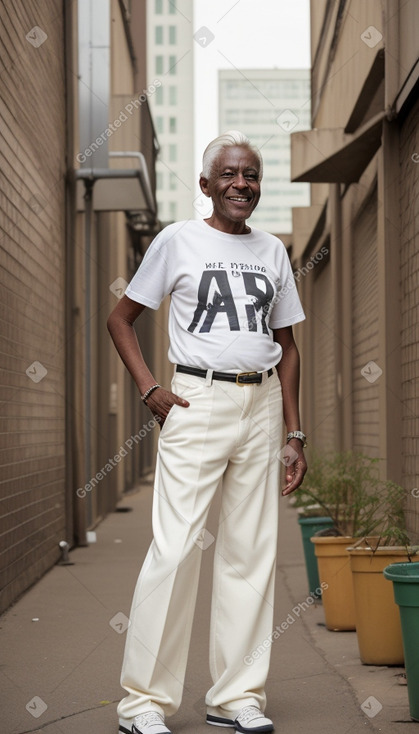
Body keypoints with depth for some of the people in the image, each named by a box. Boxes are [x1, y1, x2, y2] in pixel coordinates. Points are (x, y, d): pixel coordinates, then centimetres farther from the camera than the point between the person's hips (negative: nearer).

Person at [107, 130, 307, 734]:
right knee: (176, 547, -9)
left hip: (262, 405, 4)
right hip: (198, 401, -4)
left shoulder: (273, 251, 15)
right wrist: (149, 389, -6)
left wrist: (294, 434, 11)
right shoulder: (177, 241, 3)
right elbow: (120, 318, 7)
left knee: (251, 550, 5)